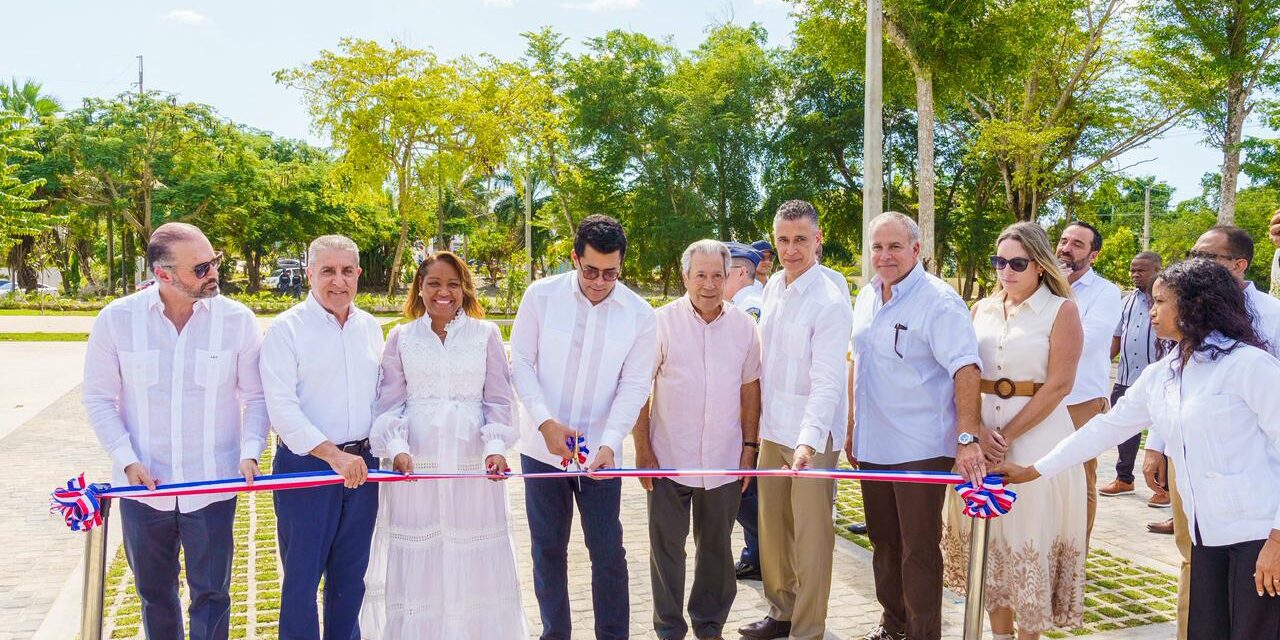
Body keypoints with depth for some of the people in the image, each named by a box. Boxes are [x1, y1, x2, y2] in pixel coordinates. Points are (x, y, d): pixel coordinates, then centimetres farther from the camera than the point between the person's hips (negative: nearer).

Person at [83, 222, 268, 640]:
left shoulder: (237, 319, -8)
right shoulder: (116, 319, -7)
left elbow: (256, 397, -1)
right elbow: (99, 398, 1)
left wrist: (249, 452, -15)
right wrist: (127, 460, -9)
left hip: (213, 485, -1)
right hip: (142, 483, 1)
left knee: (211, 594, 6)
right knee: (154, 593, 19)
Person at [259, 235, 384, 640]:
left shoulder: (370, 328, 10)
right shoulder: (286, 329, -7)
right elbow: (282, 407, -15)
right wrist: (332, 454, -22)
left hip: (362, 465, 5)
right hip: (306, 464, -5)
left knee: (350, 575, 15)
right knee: (302, 576, 3)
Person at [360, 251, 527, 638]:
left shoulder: (486, 334, 4)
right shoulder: (401, 337, 6)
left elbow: (498, 401, 3)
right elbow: (390, 404, 3)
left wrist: (495, 447, -12)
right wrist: (396, 448, -13)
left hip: (471, 461, 0)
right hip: (415, 462, 1)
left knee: (473, 561, 5)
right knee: (416, 562, 4)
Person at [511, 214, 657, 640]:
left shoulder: (640, 314, -5)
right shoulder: (541, 295, -6)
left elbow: (634, 386, -5)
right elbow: (521, 362, -2)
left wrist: (609, 442, -18)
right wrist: (545, 421, -15)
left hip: (600, 452, 0)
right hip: (542, 446, 1)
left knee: (608, 551, 3)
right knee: (548, 549, 10)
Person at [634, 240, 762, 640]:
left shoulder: (743, 325, 2)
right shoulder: (662, 322, -6)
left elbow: (750, 387, 9)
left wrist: (749, 447, 7)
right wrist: (643, 451, -7)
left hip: (724, 461, 3)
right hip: (669, 459, -2)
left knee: (717, 548, 15)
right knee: (667, 547, 8)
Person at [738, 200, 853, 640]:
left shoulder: (830, 303, -16)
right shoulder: (773, 287, 7)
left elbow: (827, 382, -23)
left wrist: (809, 440, -34)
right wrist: (759, 420, 13)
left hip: (811, 437, -7)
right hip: (772, 429, 7)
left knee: (810, 537, 1)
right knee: (773, 526, 17)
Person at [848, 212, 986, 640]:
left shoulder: (939, 301, -15)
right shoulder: (866, 299, 9)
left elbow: (966, 370, -23)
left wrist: (968, 436, -32)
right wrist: (853, 429, 18)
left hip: (920, 450, -7)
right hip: (873, 446, 8)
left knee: (919, 549, 1)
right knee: (883, 541, 18)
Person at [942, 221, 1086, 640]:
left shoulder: (1061, 311, -4)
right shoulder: (982, 309, 9)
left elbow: (1059, 385, -11)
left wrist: (1007, 435, -15)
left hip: (1037, 435, -4)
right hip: (981, 435, 5)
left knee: (1030, 541, 2)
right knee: (989, 538, 10)